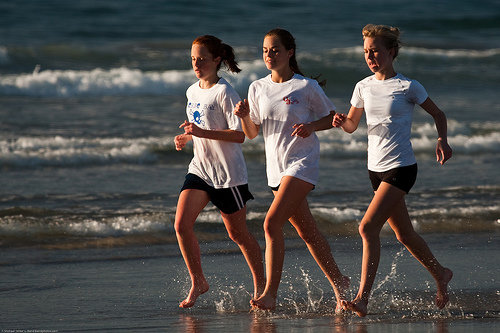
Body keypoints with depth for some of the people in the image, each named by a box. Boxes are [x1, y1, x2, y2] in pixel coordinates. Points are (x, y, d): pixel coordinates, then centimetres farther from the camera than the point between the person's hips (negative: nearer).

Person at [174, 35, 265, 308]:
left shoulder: (224, 93, -14)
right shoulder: (192, 92, 10)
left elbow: (239, 134, -20)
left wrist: (202, 132, -28)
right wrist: (186, 138, 5)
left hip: (228, 173, -7)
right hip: (200, 169, 7)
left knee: (238, 234, 5)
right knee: (181, 224, -10)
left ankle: (260, 283, 24)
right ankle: (198, 282, 2)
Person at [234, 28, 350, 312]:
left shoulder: (306, 87, -7)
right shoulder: (258, 88, 7)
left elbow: (333, 117, 3)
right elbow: (252, 133, 11)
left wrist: (311, 126, -15)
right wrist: (244, 116, -8)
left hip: (302, 163, -6)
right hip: (276, 168, 6)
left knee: (272, 223, -20)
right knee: (307, 232, 14)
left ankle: (270, 294, -20)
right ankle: (339, 283, 30)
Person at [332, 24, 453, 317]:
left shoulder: (408, 86, -8)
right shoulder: (364, 87, 7)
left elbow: (438, 114, 4)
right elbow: (352, 125, 17)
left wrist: (442, 140, -14)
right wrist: (341, 122, -6)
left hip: (401, 168, -7)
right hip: (376, 168, 7)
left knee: (368, 227, -20)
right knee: (403, 233, 17)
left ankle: (363, 298, -21)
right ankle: (441, 275, 39)